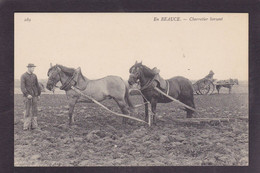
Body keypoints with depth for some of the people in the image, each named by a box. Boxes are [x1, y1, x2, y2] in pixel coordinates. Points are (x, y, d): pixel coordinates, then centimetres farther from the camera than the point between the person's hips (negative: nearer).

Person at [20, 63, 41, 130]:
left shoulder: (34, 76, 10)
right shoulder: (23, 76, -6)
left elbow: (37, 85, 16)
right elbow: (22, 87, -13)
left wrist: (39, 95, 13)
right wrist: (27, 95, -23)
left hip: (34, 95, 5)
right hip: (27, 96, -5)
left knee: (34, 110, 5)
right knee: (28, 111, -4)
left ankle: (33, 125, 10)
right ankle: (26, 126, 1)